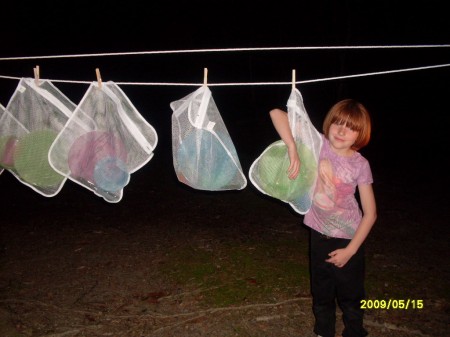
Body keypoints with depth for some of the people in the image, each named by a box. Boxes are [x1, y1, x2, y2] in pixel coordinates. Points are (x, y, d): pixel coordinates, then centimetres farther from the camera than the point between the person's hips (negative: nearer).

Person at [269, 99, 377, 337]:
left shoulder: (360, 165, -13)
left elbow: (370, 213, -8)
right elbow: (277, 113, -19)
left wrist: (350, 250, -12)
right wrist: (293, 149, -32)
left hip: (348, 238, -2)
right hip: (319, 234, 2)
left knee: (350, 295, 11)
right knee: (321, 293, 19)